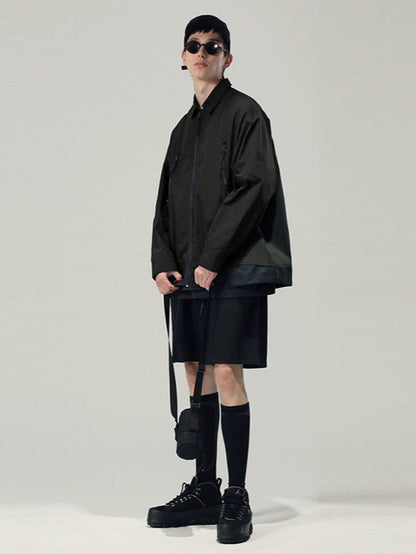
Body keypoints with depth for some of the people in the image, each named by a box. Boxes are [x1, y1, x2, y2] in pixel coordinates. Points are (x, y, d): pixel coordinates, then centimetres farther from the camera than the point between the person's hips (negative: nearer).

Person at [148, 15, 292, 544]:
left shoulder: (245, 113, -1)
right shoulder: (184, 128, 21)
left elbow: (255, 187, -12)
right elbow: (166, 201, 19)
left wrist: (213, 257, -17)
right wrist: (163, 261, 3)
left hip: (235, 268, -7)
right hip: (189, 271, 7)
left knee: (227, 371, -11)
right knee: (197, 371, 8)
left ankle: (237, 498, -3)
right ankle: (204, 490, 16)